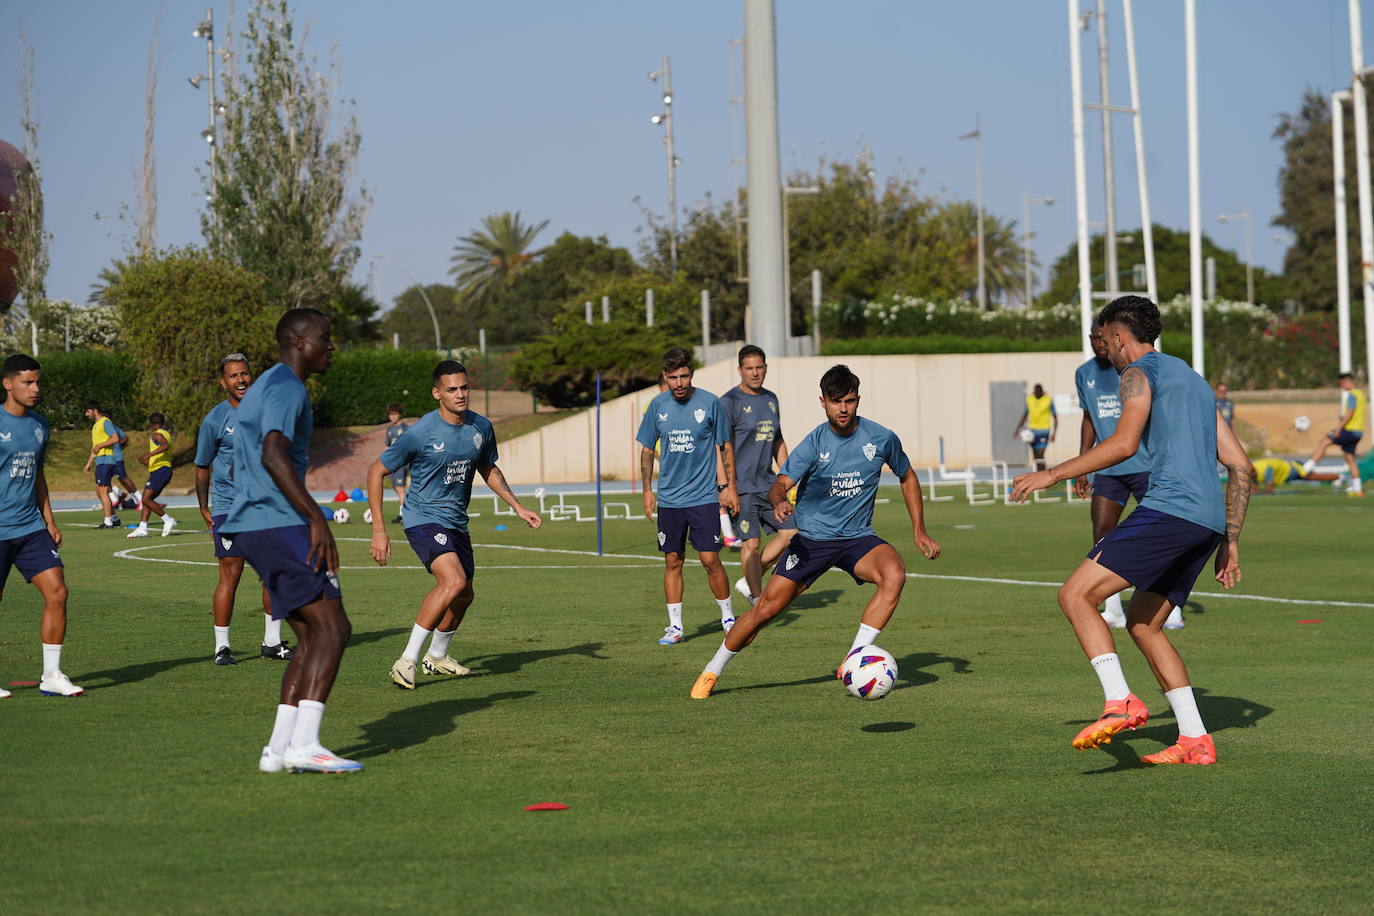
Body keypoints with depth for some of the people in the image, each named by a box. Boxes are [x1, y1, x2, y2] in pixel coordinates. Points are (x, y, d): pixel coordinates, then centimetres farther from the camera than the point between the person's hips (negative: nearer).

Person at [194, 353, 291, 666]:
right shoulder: (215, 420, -7)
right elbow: (202, 468, 0)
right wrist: (204, 510, -3)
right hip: (228, 508, -5)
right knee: (230, 575, -8)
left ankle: (271, 642, 18)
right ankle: (222, 647, -1)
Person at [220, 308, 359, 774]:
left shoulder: (267, 386, 23)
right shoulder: (286, 388, -10)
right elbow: (274, 454, -26)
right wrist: (317, 519, -31)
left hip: (251, 523, 10)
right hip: (279, 524, -10)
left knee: (311, 636, 10)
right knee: (331, 627, -14)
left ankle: (278, 748, 5)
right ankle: (303, 743, -22)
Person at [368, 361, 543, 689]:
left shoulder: (481, 427, -2)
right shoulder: (420, 433, -19)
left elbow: (489, 470, 19)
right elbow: (376, 471, -11)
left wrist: (518, 507, 12)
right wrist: (379, 529, -14)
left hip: (456, 522, 7)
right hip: (423, 519, -7)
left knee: (463, 596, 17)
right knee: (454, 581, -28)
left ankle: (436, 657, 44)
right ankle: (407, 662, -22)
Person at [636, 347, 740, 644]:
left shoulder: (710, 403, -4)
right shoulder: (658, 406, 3)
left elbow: (725, 446, 5)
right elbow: (647, 449, 13)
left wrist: (730, 486, 1)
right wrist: (647, 490, 8)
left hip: (704, 497, -3)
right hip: (669, 499, 3)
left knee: (710, 559, -6)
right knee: (672, 562, 5)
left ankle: (728, 618, 12)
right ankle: (675, 627, 11)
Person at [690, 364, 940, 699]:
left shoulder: (882, 438, -3)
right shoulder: (814, 443, -10)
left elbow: (908, 477, 15)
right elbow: (781, 484, -21)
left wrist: (919, 530, 10)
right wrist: (779, 502, -45)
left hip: (858, 538, 1)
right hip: (813, 538, -1)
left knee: (894, 574, -30)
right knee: (766, 607, -5)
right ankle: (711, 672, 16)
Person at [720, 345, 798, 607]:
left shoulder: (770, 399, 14)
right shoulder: (729, 402, -8)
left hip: (767, 484, 7)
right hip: (741, 487, -7)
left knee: (791, 533, 4)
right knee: (751, 542, -7)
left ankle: (749, 582, 14)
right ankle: (757, 599, 3)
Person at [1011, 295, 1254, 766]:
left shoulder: (1139, 373, 4)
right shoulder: (1193, 379, 30)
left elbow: (1124, 443, -14)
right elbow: (1240, 466, 26)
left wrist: (1053, 474, -8)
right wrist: (1230, 541, 27)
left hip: (1168, 509, -9)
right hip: (1209, 519, 9)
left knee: (1075, 595, -10)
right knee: (1142, 623, 19)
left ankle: (1121, 703, -26)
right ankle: (1195, 740, 12)